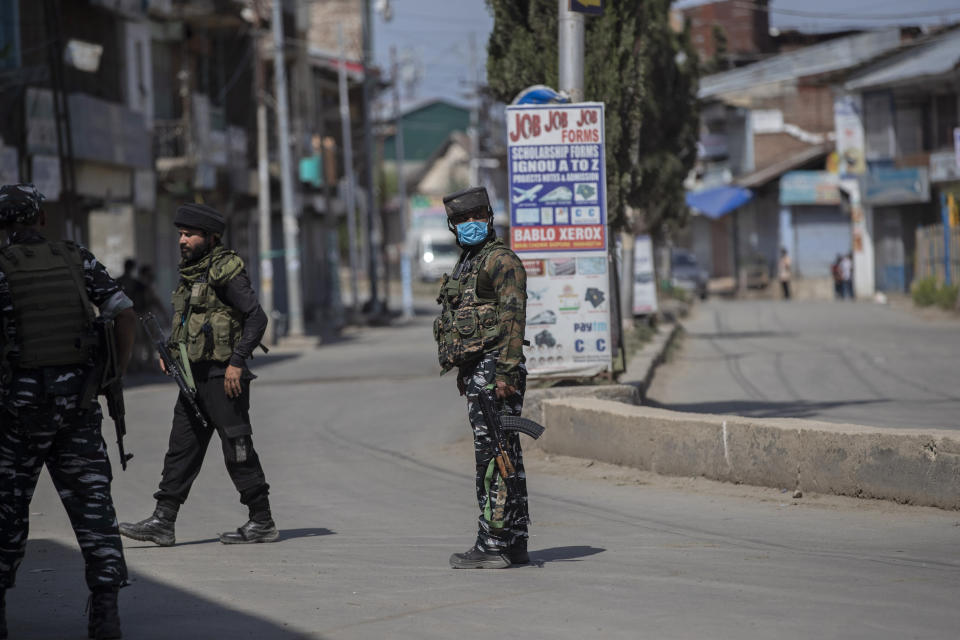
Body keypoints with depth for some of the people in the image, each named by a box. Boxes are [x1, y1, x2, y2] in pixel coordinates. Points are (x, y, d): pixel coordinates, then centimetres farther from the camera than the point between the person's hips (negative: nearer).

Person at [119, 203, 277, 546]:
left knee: (238, 450, -3)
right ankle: (162, 523, 7)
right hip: (194, 376, 9)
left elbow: (257, 317, -17)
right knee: (181, 449, 6)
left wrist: (237, 361, -22)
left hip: (224, 377, -9)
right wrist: (169, 350, 11)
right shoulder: (190, 273, 15)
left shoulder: (226, 271, -12)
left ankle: (262, 523, 5)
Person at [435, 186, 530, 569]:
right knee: (503, 458, 11)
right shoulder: (467, 264, 21)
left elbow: (513, 317, -17)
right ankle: (514, 544, 14)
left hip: (494, 369, -10)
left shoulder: (501, 260, -9)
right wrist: (464, 374, 24)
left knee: (494, 456, -11)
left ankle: (493, 544, -13)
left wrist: (506, 372, -24)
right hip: (475, 370, 10)